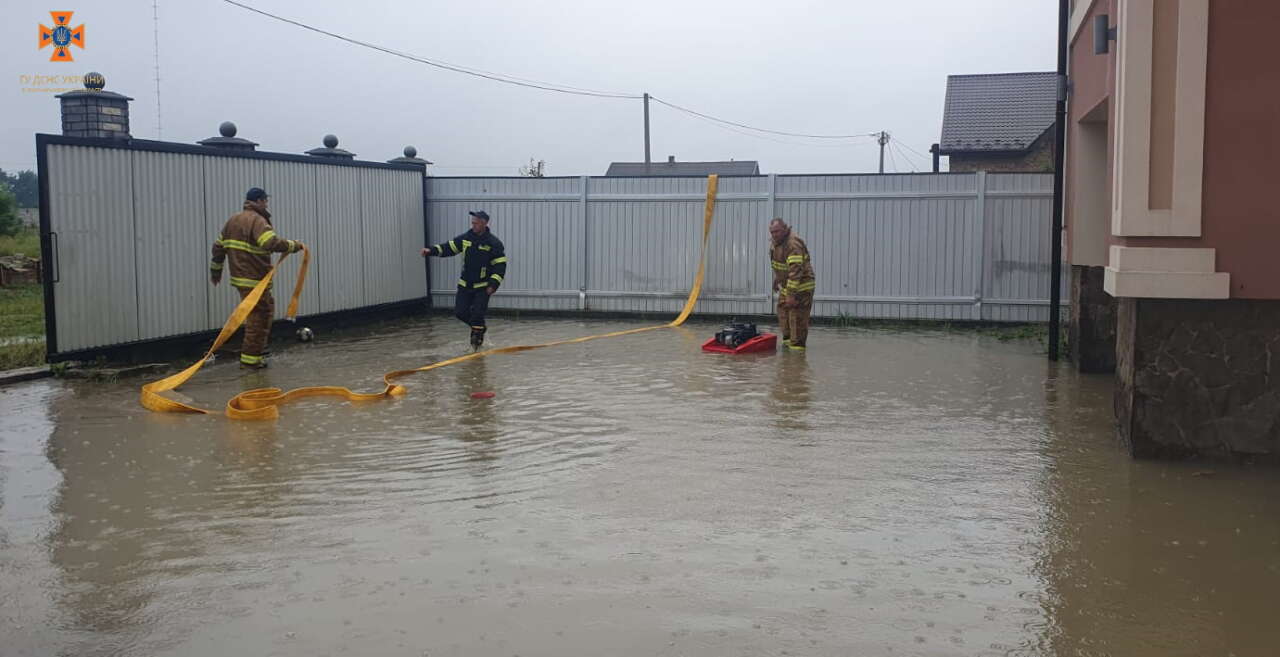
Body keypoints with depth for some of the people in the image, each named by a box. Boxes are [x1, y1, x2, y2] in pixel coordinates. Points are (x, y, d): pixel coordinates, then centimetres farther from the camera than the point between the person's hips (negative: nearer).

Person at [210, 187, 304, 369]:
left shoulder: (233, 220, 16)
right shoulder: (257, 221, -13)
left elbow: (218, 246, 22)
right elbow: (272, 243, -29)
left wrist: (216, 270, 32)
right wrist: (294, 245, -16)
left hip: (241, 277, 10)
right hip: (254, 280, -10)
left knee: (267, 309, 21)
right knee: (258, 317, -3)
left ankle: (259, 348, 25)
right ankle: (250, 359, -1)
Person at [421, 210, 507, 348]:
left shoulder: (494, 244, -11)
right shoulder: (465, 238, 1)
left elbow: (500, 266, -11)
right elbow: (448, 248, 4)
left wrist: (493, 285, -20)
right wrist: (431, 250, -11)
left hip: (483, 287, -5)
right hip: (465, 285, 5)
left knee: (477, 314, -10)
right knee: (460, 312, 2)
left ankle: (478, 334, 14)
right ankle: (478, 326, 28)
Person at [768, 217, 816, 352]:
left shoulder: (793, 244, -28)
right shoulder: (775, 242, 3)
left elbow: (795, 271, -33)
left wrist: (791, 294, -35)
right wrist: (776, 280, 29)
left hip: (801, 286, -10)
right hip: (785, 285, 10)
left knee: (797, 317, -10)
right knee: (783, 312, 17)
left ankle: (797, 345, -4)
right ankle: (787, 339, 30)